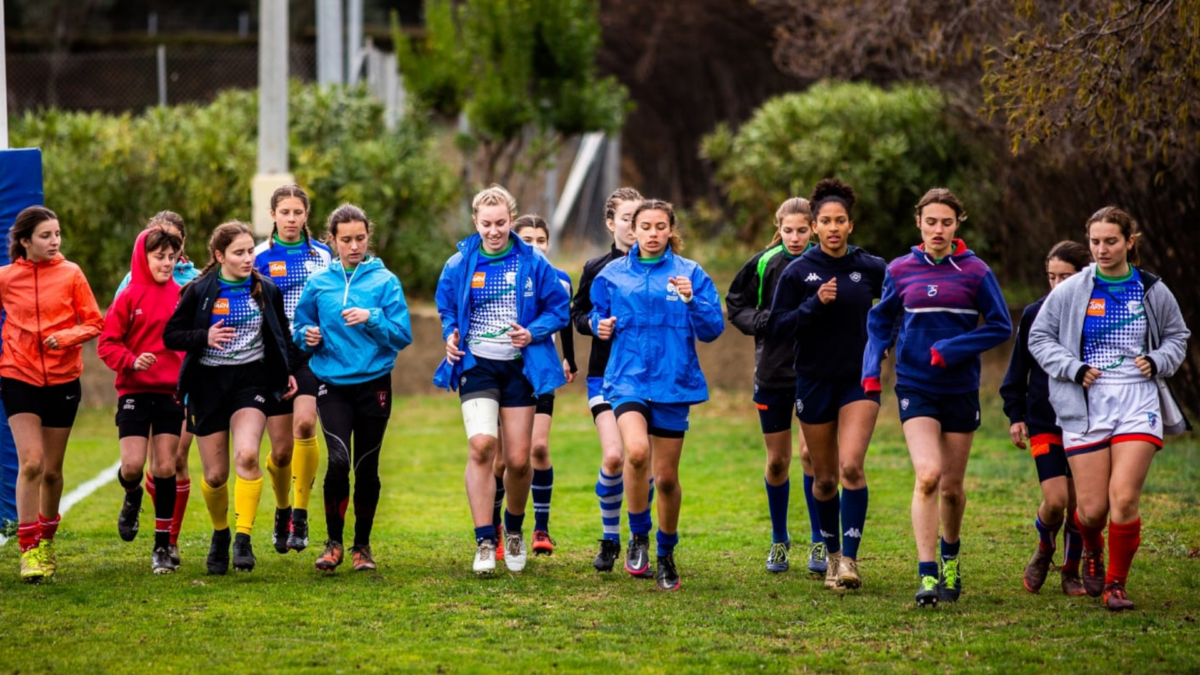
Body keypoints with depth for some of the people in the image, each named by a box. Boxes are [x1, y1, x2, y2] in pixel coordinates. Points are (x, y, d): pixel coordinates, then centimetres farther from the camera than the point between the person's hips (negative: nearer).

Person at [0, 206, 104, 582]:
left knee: (52, 469, 9)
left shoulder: (70, 274, -2)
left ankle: (47, 542, 30)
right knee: (31, 463, -14)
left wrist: (67, 336, -18)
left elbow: (94, 323, 0)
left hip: (63, 380, 1)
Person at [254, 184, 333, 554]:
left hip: (312, 355, 0)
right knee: (281, 449, 1)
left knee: (304, 424, -25)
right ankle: (282, 511, 30)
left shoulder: (322, 255, 8)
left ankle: (300, 516, -18)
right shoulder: (259, 257, 1)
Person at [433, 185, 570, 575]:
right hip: (476, 365, 0)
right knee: (481, 445, -21)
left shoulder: (533, 264, -1)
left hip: (520, 367, 0)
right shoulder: (459, 265, 1)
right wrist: (451, 335, -3)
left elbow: (558, 309, 5)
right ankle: (484, 542, -17)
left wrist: (533, 332, -12)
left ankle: (514, 529, 33)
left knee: (518, 460, 3)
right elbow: (446, 309, 17)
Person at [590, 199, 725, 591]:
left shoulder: (689, 274, 0)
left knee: (666, 476, 7)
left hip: (673, 382, 0)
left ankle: (666, 554, 28)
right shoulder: (614, 274, 5)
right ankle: (638, 535, -5)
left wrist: (692, 301, -20)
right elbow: (598, 314, 20)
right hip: (627, 378, 0)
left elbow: (713, 330, -3)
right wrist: (601, 326, -3)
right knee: (636, 451, -27)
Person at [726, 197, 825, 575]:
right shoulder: (764, 264, -3)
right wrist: (763, 322, -12)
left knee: (811, 453, -10)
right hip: (773, 371, 2)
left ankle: (819, 542, 1)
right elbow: (736, 307, 5)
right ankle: (779, 540, 24)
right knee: (777, 460, 8)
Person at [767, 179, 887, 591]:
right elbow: (776, 327, -5)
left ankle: (850, 559, -16)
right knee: (824, 478, 8)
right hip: (815, 382, 1)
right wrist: (815, 304, -18)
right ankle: (832, 555, 27)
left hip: (859, 381, -1)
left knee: (851, 467, -18)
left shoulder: (870, 268, -1)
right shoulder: (798, 272, -3)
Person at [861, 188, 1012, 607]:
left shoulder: (974, 272, -3)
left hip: (960, 388, 0)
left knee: (951, 486, 10)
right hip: (915, 387, 0)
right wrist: (871, 371, 2)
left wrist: (951, 350, -13)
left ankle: (951, 557, 38)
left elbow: (1001, 326, -2)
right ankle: (927, 576, -19)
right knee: (927, 475, -19)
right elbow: (880, 322, 15)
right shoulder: (900, 271, 2)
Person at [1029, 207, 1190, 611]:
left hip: (1138, 401, 0)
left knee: (1124, 499, -14)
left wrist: (1158, 361, 1)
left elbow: (1177, 335, 21)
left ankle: (1115, 584, 4)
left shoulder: (1153, 292, 5)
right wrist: (1074, 369, -7)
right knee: (1092, 509, -1)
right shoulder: (1070, 292, 0)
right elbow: (1039, 338, 7)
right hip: (1085, 406, 0)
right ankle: (1092, 551, 35)